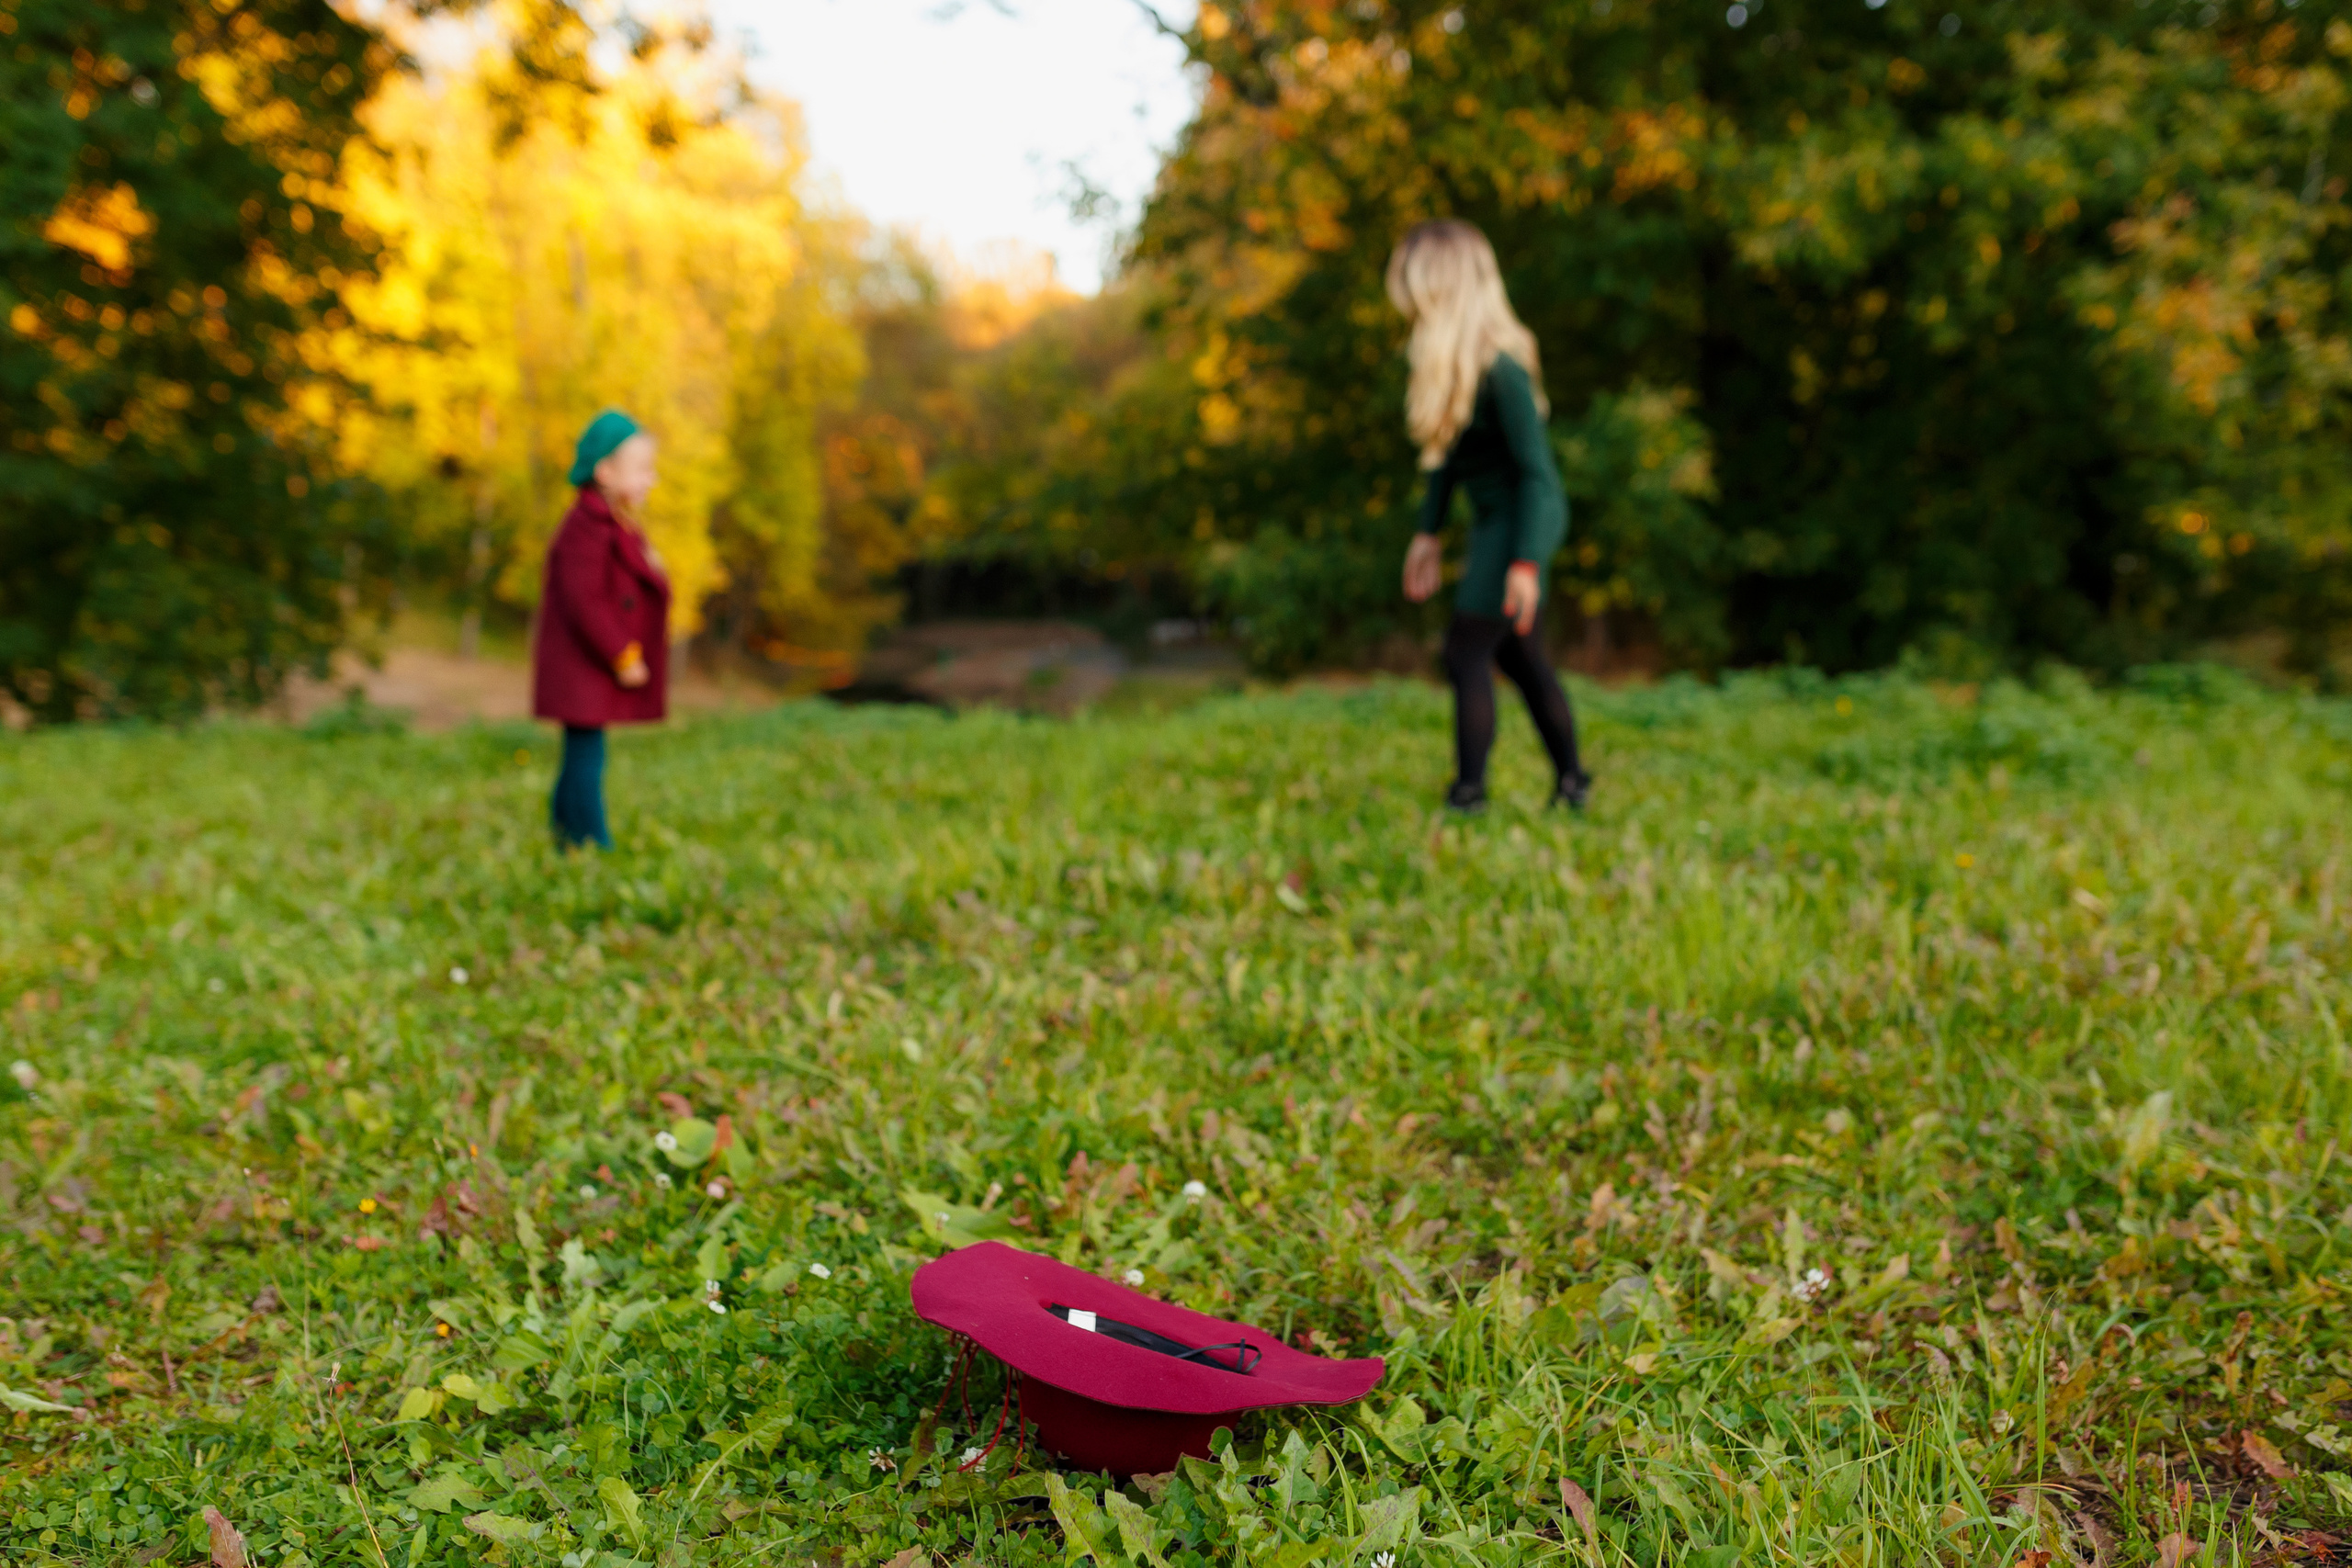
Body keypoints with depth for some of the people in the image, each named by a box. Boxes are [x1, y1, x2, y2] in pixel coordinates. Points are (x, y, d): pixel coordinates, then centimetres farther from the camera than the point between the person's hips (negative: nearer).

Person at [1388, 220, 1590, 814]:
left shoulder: (1499, 366, -25)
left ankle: (1468, 799, 0)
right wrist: (1428, 532, 17)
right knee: (1517, 655, 17)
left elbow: (1537, 468, -24)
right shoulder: (1451, 355, 2)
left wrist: (1525, 564, -28)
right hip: (1496, 518, 9)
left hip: (1521, 519, -9)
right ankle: (1572, 786, 29)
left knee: (1466, 653, -7)